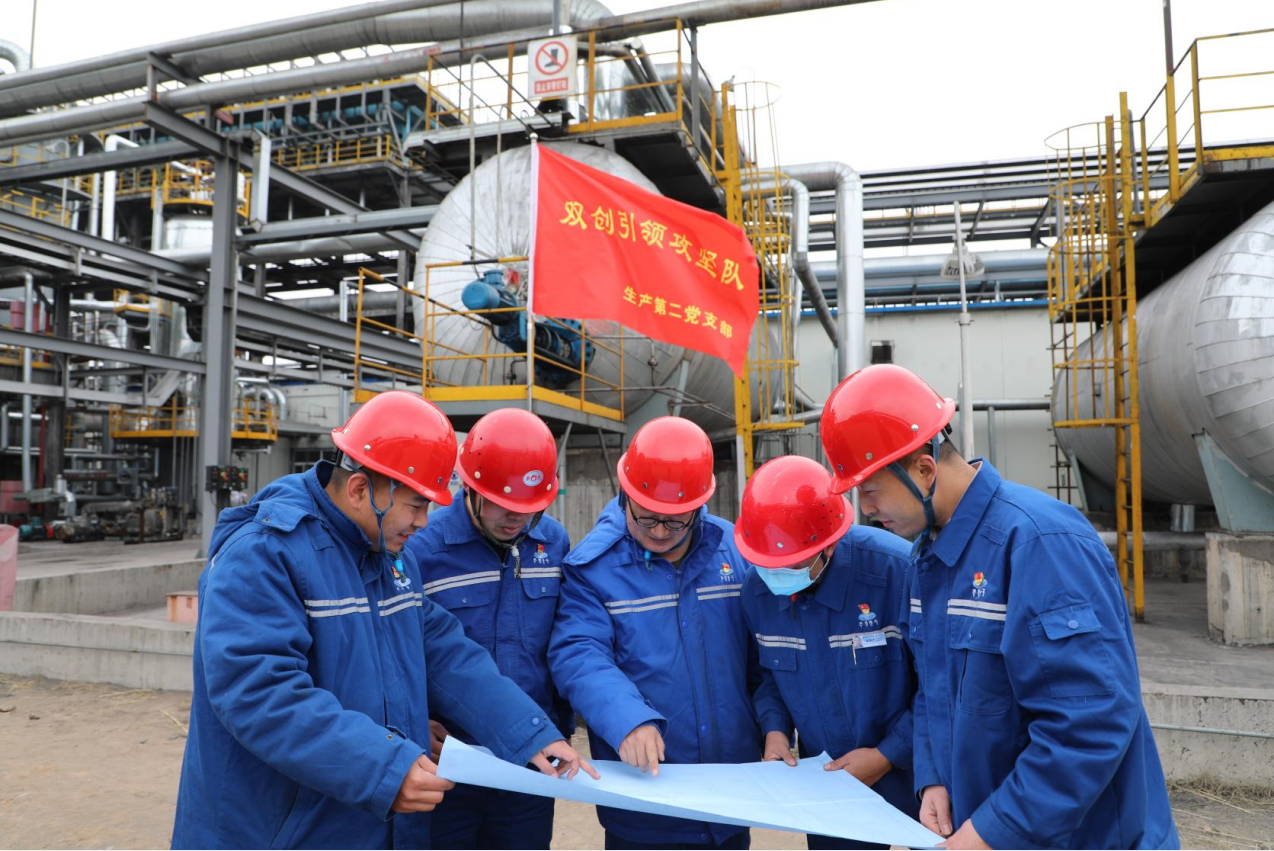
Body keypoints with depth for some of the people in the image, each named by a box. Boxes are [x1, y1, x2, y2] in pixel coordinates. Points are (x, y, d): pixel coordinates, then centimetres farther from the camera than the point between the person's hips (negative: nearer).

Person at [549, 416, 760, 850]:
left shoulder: (735, 551, 0)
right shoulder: (592, 565, -11)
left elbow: (760, 655, 8)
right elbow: (579, 656, -21)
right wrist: (627, 720, -36)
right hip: (641, 787, -3)